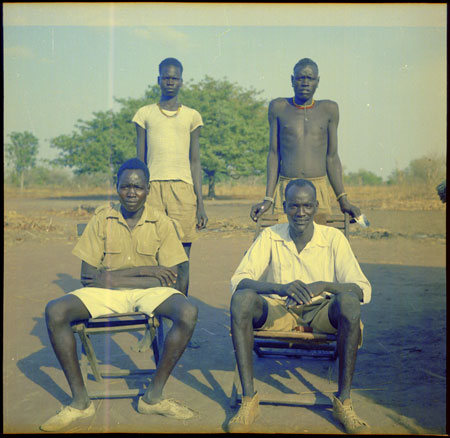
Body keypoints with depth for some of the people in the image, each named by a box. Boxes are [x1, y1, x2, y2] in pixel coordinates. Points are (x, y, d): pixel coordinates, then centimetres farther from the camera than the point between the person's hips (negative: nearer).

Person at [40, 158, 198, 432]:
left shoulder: (161, 223, -4)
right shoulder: (102, 219, -2)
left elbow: (170, 278, -10)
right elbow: (88, 275, -8)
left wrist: (114, 278, -15)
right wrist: (142, 270, -14)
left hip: (149, 293, -1)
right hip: (106, 293, 1)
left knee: (188, 312, -31)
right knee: (55, 311, -25)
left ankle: (153, 397, -15)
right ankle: (81, 402, -13)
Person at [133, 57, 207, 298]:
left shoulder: (191, 116, 13)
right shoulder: (145, 114, 13)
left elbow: (195, 162, 12)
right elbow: (139, 160, 12)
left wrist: (201, 205, 6)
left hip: (183, 189, 0)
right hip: (152, 187, 0)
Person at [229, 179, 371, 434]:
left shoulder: (333, 238, -6)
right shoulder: (270, 237, -4)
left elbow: (363, 290, -12)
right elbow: (238, 281, -14)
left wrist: (323, 286, -32)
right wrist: (282, 288, -33)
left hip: (321, 312, 0)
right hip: (279, 311, 1)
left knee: (349, 301, -33)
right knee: (242, 299, -29)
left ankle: (344, 401, -21)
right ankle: (249, 400, -24)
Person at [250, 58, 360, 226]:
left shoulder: (328, 109, 9)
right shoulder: (278, 107, 8)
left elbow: (332, 157, 11)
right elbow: (274, 153, 8)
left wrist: (343, 201, 8)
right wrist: (268, 199, 3)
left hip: (318, 190, 1)